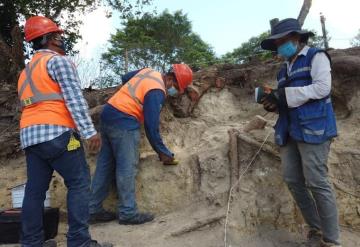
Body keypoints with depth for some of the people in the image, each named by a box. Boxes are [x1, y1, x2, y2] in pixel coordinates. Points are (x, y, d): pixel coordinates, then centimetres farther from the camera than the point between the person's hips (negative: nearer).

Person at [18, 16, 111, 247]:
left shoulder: (27, 70, 26)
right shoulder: (58, 60, -1)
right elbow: (74, 98, -13)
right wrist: (89, 131, -16)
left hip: (29, 135, 9)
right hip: (55, 132, -9)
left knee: (35, 189, 9)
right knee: (79, 183, -5)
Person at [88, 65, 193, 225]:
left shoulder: (148, 72, 10)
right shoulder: (157, 92, -16)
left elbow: (125, 78, 27)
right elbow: (151, 126, -18)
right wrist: (163, 153, -9)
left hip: (108, 115, 10)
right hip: (123, 122, -10)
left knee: (105, 165, 12)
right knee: (127, 168, -3)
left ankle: (94, 210, 19)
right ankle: (128, 213, 5)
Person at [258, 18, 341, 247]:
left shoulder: (316, 56, 2)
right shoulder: (284, 70, 22)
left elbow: (322, 88, -13)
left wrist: (284, 95, -15)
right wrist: (274, 102, 3)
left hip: (312, 128, -8)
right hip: (290, 131, 8)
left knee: (317, 183, -8)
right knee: (293, 180, 6)